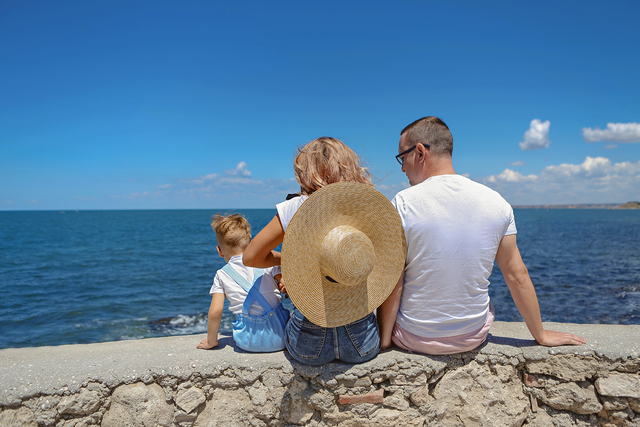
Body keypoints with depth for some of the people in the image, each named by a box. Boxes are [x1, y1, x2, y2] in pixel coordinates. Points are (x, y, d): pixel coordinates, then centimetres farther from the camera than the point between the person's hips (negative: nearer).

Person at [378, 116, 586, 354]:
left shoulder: (403, 203, -19)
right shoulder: (496, 202, -7)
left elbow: (393, 285, -16)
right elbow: (517, 276, 0)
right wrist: (540, 335, 12)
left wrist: (384, 339, -3)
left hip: (414, 339, -3)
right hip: (473, 338, 4)